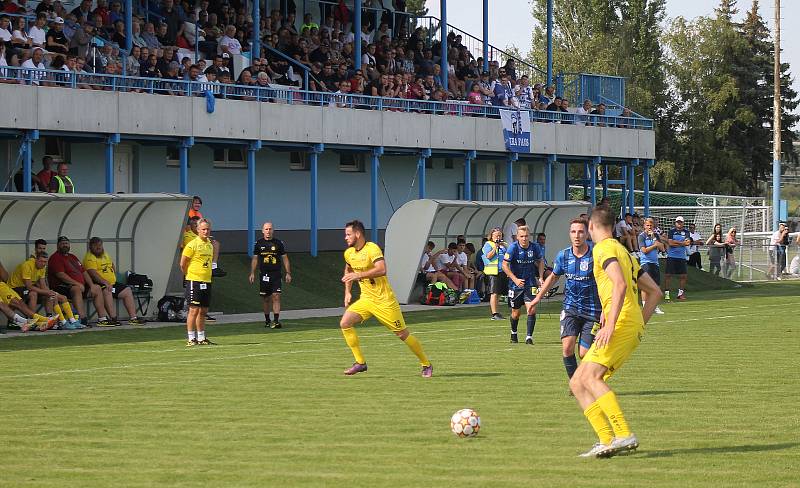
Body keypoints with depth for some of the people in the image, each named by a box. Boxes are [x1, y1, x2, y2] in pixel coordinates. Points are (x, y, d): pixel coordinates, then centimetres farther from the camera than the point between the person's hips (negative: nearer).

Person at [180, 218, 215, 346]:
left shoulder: (210, 245, 12)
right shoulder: (192, 245, -9)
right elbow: (183, 264, -5)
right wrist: (189, 276, 5)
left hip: (207, 281, 7)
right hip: (194, 281, -7)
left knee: (203, 311, 9)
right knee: (194, 310, -6)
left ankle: (201, 338, 15)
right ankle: (191, 339, -4)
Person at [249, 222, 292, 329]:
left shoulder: (278, 243, 2)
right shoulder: (259, 243, 7)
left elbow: (285, 258, 7)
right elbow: (255, 259, 14)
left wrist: (288, 273, 3)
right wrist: (252, 273, 9)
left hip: (276, 274, -2)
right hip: (263, 274, 2)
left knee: (276, 297, -13)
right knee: (265, 298, 8)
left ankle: (276, 320, -16)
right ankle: (267, 320, 23)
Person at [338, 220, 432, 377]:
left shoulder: (372, 249, -18)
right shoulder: (349, 253, 6)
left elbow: (382, 270, -33)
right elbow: (348, 271, 28)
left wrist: (358, 275, -33)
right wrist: (347, 292, 18)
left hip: (384, 300, -7)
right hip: (365, 299, 7)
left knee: (402, 334, -1)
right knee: (345, 323, -12)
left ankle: (426, 364, 16)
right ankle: (360, 362, -6)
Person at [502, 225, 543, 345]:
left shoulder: (535, 247, -4)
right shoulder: (513, 248, -13)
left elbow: (540, 262, 14)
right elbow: (505, 265, -11)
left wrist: (540, 277, 3)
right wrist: (515, 279, -20)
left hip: (530, 283, 1)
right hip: (516, 284, -1)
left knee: (532, 310, -14)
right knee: (516, 313, 9)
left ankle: (529, 337, -8)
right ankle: (513, 333, 36)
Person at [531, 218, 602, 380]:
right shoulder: (563, 256, 0)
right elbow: (553, 277, 20)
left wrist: (605, 310, -21)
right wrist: (538, 297, 22)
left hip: (592, 310, -3)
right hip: (570, 308, 3)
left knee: (584, 354, -4)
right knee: (567, 347, -16)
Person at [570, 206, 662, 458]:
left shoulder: (604, 248, -3)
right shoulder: (623, 252, 27)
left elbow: (620, 284, -20)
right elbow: (655, 292, 27)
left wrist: (610, 324, -25)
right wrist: (639, 324, 23)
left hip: (622, 323, -9)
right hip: (633, 328, 9)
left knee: (590, 376, -22)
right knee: (577, 384, 6)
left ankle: (624, 435, -31)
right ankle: (607, 441, -4)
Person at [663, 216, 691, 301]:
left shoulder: (686, 232, 9)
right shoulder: (671, 231, 2)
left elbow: (688, 243, -5)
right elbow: (670, 243, -10)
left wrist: (676, 243, -13)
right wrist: (682, 243, -8)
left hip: (682, 257, 3)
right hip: (671, 256, -3)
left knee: (683, 275, 4)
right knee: (668, 274, -6)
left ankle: (680, 293, 15)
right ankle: (666, 292, -2)